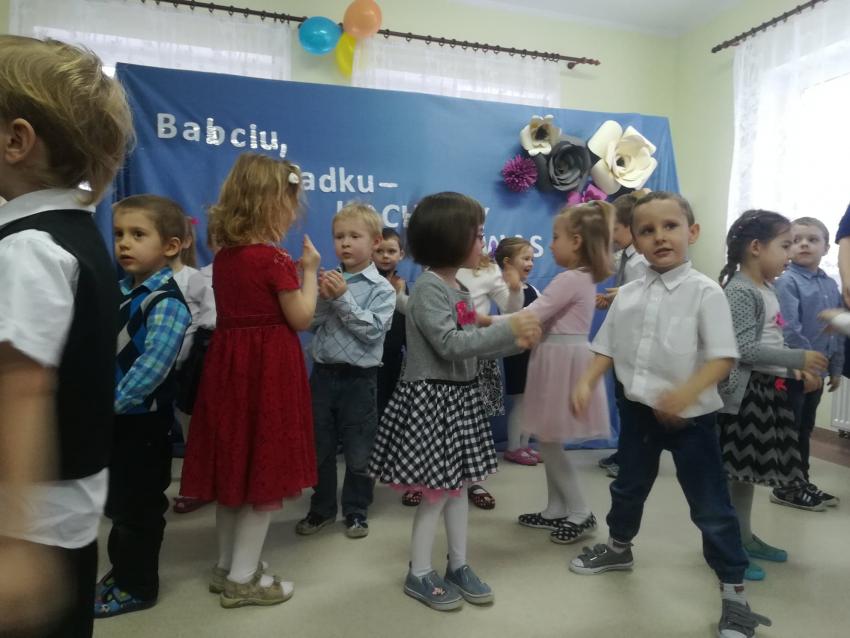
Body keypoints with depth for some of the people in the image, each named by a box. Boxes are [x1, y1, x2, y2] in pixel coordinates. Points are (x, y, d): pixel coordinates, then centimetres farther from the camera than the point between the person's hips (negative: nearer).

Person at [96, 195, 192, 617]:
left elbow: (152, 368, -27)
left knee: (139, 506, 7)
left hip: (143, 420, -8)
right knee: (118, 502, 22)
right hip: (115, 418, 8)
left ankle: (137, 587, 25)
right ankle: (121, 571, 41)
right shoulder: (119, 290, 7)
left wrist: (110, 403, -22)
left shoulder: (166, 302, -20)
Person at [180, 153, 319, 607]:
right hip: (268, 368, -8)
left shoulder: (223, 255, 8)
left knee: (234, 464, 17)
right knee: (264, 470, 4)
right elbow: (301, 318, -10)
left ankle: (227, 564, 32)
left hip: (228, 362, 8)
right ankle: (242, 579, 15)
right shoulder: (273, 258, -15)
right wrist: (309, 270, 0)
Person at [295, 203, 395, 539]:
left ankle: (356, 511, 27)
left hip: (359, 378, -4)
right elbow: (309, 324, 2)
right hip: (323, 372, 4)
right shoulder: (329, 280, 5)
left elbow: (372, 330, -18)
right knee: (319, 447, 15)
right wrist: (323, 298, -13)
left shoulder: (381, 288, -6)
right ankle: (321, 508, 32)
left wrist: (343, 298, -19)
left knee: (358, 451, 8)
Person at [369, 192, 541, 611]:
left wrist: (516, 342, 4)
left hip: (459, 395, 9)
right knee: (438, 491, 1)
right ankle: (419, 575, 20)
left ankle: (458, 566, 30)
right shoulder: (428, 287, -17)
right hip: (431, 397, -9)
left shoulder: (458, 288, 11)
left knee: (458, 485, 16)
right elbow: (451, 344, -26)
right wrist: (508, 329, -24)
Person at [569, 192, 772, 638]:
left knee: (711, 506, 5)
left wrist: (685, 393, -33)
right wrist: (587, 383, -10)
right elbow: (607, 348, 7)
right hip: (637, 409, 5)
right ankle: (618, 547, 47)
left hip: (690, 416, -4)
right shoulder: (627, 294, 2)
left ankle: (734, 593, 23)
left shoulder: (705, 292, -12)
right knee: (628, 486, 23)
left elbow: (722, 358, -17)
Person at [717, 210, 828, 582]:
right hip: (744, 392, -10)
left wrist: (796, 369, 15)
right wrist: (797, 359, -19)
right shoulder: (740, 291, -16)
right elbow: (744, 349, -23)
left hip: (766, 390, 10)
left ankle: (744, 537, 30)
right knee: (733, 470, -3)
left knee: (747, 470, 17)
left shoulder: (766, 290, 14)